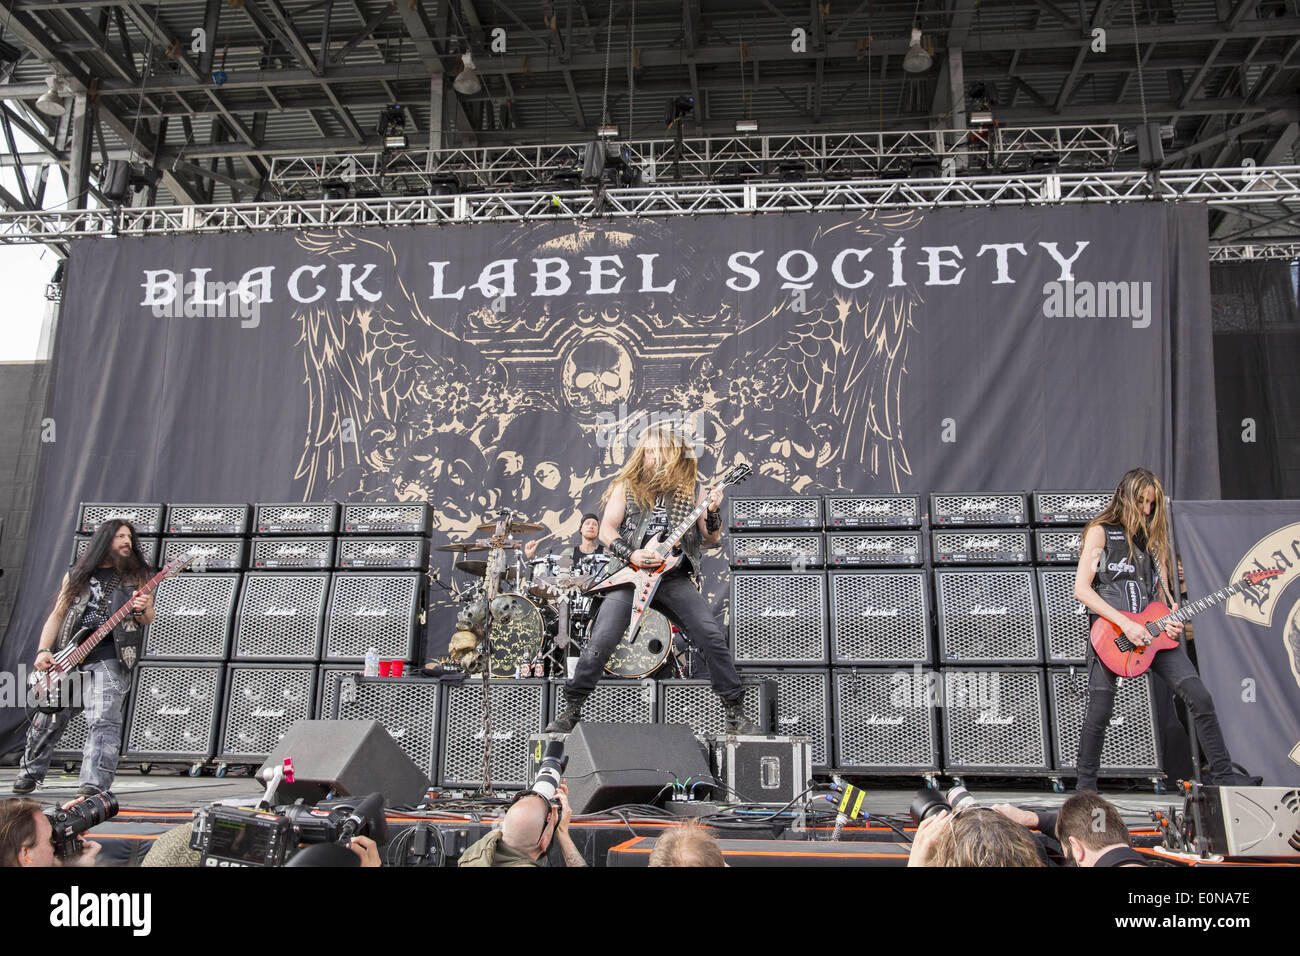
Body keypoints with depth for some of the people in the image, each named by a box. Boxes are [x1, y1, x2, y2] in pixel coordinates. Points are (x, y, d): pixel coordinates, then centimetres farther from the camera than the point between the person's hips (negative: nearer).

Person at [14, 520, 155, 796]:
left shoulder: (134, 576, 9)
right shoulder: (76, 575, 14)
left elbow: (147, 620, 8)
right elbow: (57, 615, 13)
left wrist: (142, 610, -16)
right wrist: (43, 651, 1)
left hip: (109, 660, -3)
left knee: (103, 722, -17)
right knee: (47, 720, 13)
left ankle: (93, 785, -21)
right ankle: (29, 773, 35)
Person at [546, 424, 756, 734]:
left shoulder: (689, 489, 12)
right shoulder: (627, 485, 11)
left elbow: (712, 540, 12)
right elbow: (606, 529, 5)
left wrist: (713, 512, -7)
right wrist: (631, 554, -12)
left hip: (674, 577, 1)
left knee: (713, 637, -14)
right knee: (600, 643, -12)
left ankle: (735, 712, -1)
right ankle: (571, 709, 8)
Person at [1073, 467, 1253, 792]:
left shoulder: (1152, 535, 17)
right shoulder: (1101, 531, -1)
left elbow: (1162, 589, 21)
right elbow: (1081, 589, -9)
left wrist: (1171, 619, -1)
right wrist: (1124, 624, -16)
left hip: (1152, 631, 5)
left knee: (1199, 697, -4)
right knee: (1098, 714, -6)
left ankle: (1222, 774, 9)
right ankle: (1085, 784, 10)